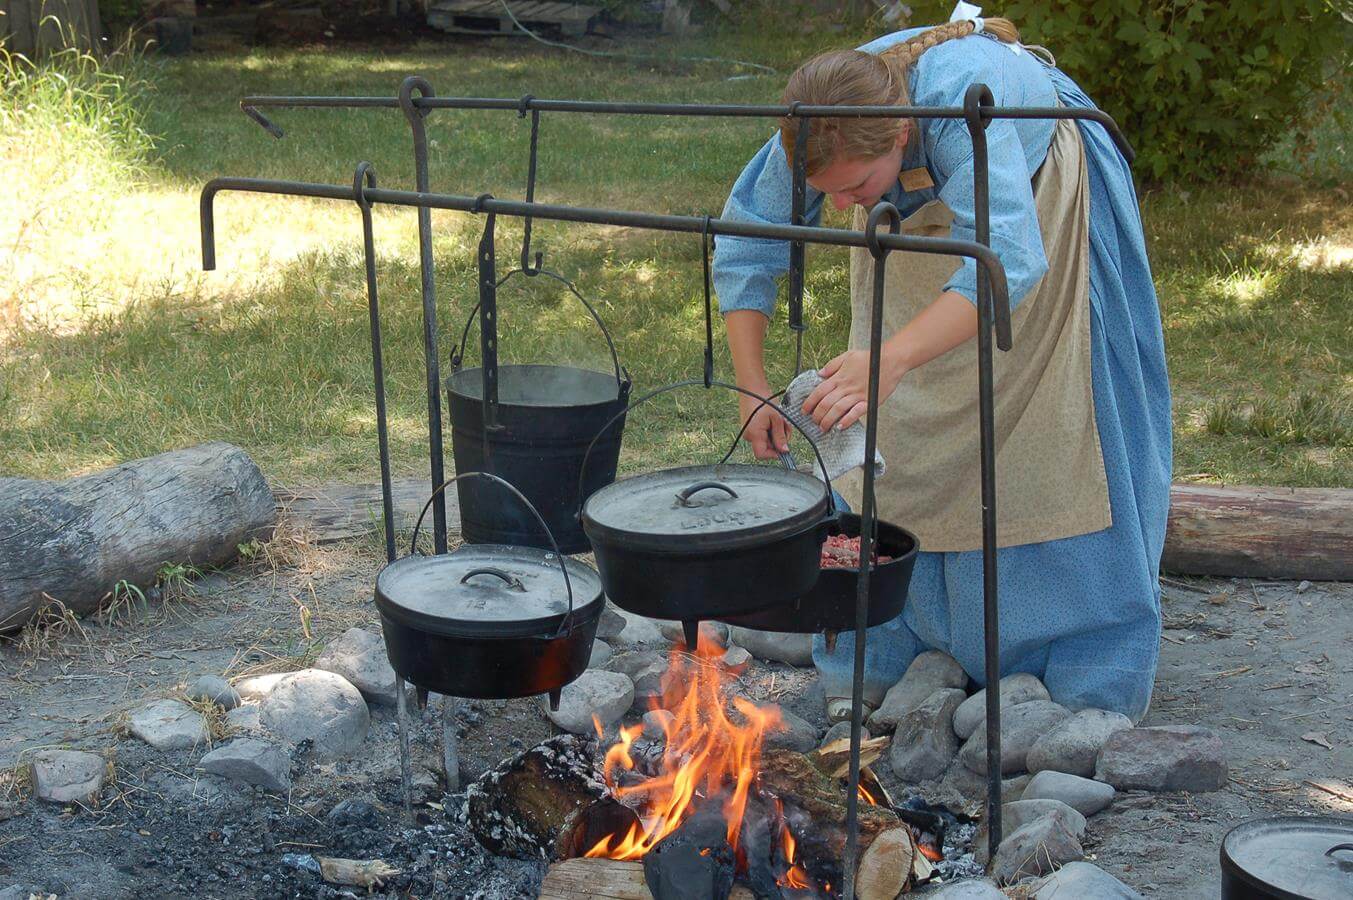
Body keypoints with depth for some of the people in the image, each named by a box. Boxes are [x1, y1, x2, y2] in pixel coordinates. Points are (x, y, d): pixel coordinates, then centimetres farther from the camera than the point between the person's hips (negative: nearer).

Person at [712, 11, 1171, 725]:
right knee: (892, 425, -1)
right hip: (918, 206, 4)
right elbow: (744, 247, -18)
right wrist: (753, 388, -26)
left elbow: (1007, 257, -56)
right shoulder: (823, 132, -30)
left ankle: (1092, 672, 6)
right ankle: (883, 652, 9)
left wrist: (891, 360, -67)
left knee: (1048, 419, -5)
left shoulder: (961, 102, -45)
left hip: (1033, 188, -4)